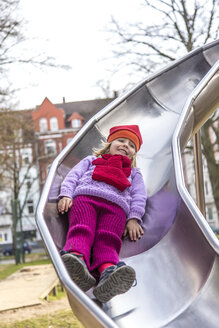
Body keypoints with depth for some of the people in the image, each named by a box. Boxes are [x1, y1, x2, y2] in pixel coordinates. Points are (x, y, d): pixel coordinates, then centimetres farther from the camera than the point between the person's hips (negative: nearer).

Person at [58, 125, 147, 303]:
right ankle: (77, 257, -64)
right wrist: (66, 194, 2)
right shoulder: (91, 160, 42)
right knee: (81, 231, -34)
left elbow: (139, 196, 24)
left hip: (116, 205, 0)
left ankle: (108, 270, -61)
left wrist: (134, 218, 3)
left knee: (107, 241, -31)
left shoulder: (134, 172, 43)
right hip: (85, 196, 0)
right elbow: (73, 176, 24)